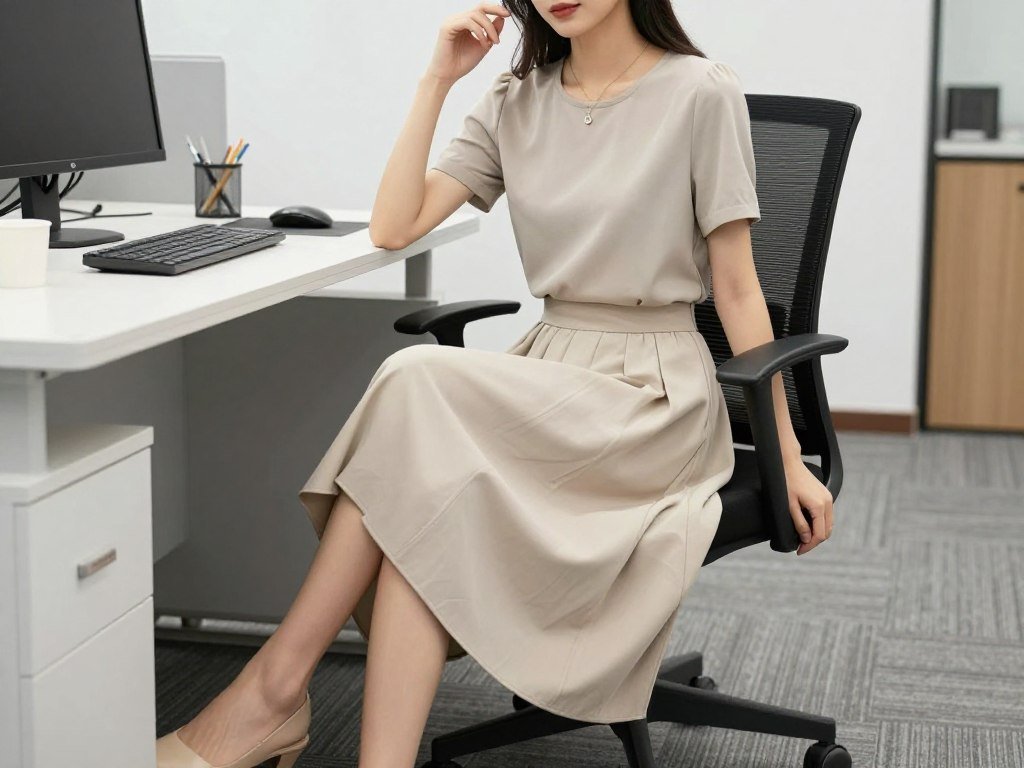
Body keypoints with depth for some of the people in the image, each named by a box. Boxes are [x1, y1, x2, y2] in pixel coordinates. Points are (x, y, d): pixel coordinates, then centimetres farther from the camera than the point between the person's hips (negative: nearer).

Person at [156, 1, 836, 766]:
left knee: (421, 387, -28)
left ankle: (278, 683, -21)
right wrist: (437, 81, -3)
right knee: (430, 507, -29)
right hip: (547, 374, 5)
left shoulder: (700, 93, -5)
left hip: (654, 396, -5)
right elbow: (393, 228, 1)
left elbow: (736, 285, -4)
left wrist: (787, 455, -5)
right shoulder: (517, 104, 9)